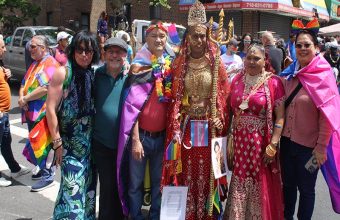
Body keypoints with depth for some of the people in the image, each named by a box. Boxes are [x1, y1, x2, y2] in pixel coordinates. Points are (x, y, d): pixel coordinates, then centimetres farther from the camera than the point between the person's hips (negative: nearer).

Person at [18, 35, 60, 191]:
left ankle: (48, 175, 6)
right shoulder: (34, 64, 19)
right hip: (31, 112, 9)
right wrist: (21, 98, -3)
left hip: (42, 113, -9)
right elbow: (24, 84, 18)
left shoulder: (50, 63, -13)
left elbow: (45, 88, -24)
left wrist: (25, 99, -14)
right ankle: (44, 170, 29)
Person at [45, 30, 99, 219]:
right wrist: (57, 142, -13)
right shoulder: (63, 73, -9)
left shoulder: (93, 74, 4)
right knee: (73, 187, -7)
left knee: (88, 185, 13)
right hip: (70, 142, -5)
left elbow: (96, 107, 9)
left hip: (90, 141, 5)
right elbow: (50, 109, -11)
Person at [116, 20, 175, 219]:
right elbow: (132, 106, -8)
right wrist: (135, 139, -12)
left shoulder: (171, 66, 5)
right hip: (141, 134, -3)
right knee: (135, 183, 7)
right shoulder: (139, 67, -5)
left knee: (159, 182, 14)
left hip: (162, 135, 3)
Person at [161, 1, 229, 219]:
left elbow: (225, 96, 3)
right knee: (186, 174, 6)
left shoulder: (216, 64, 2)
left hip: (209, 127, 0)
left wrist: (221, 120, -9)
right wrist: (174, 127, -5)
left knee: (207, 174, 6)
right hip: (186, 126, 1)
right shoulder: (179, 63, 3)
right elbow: (174, 97, 2)